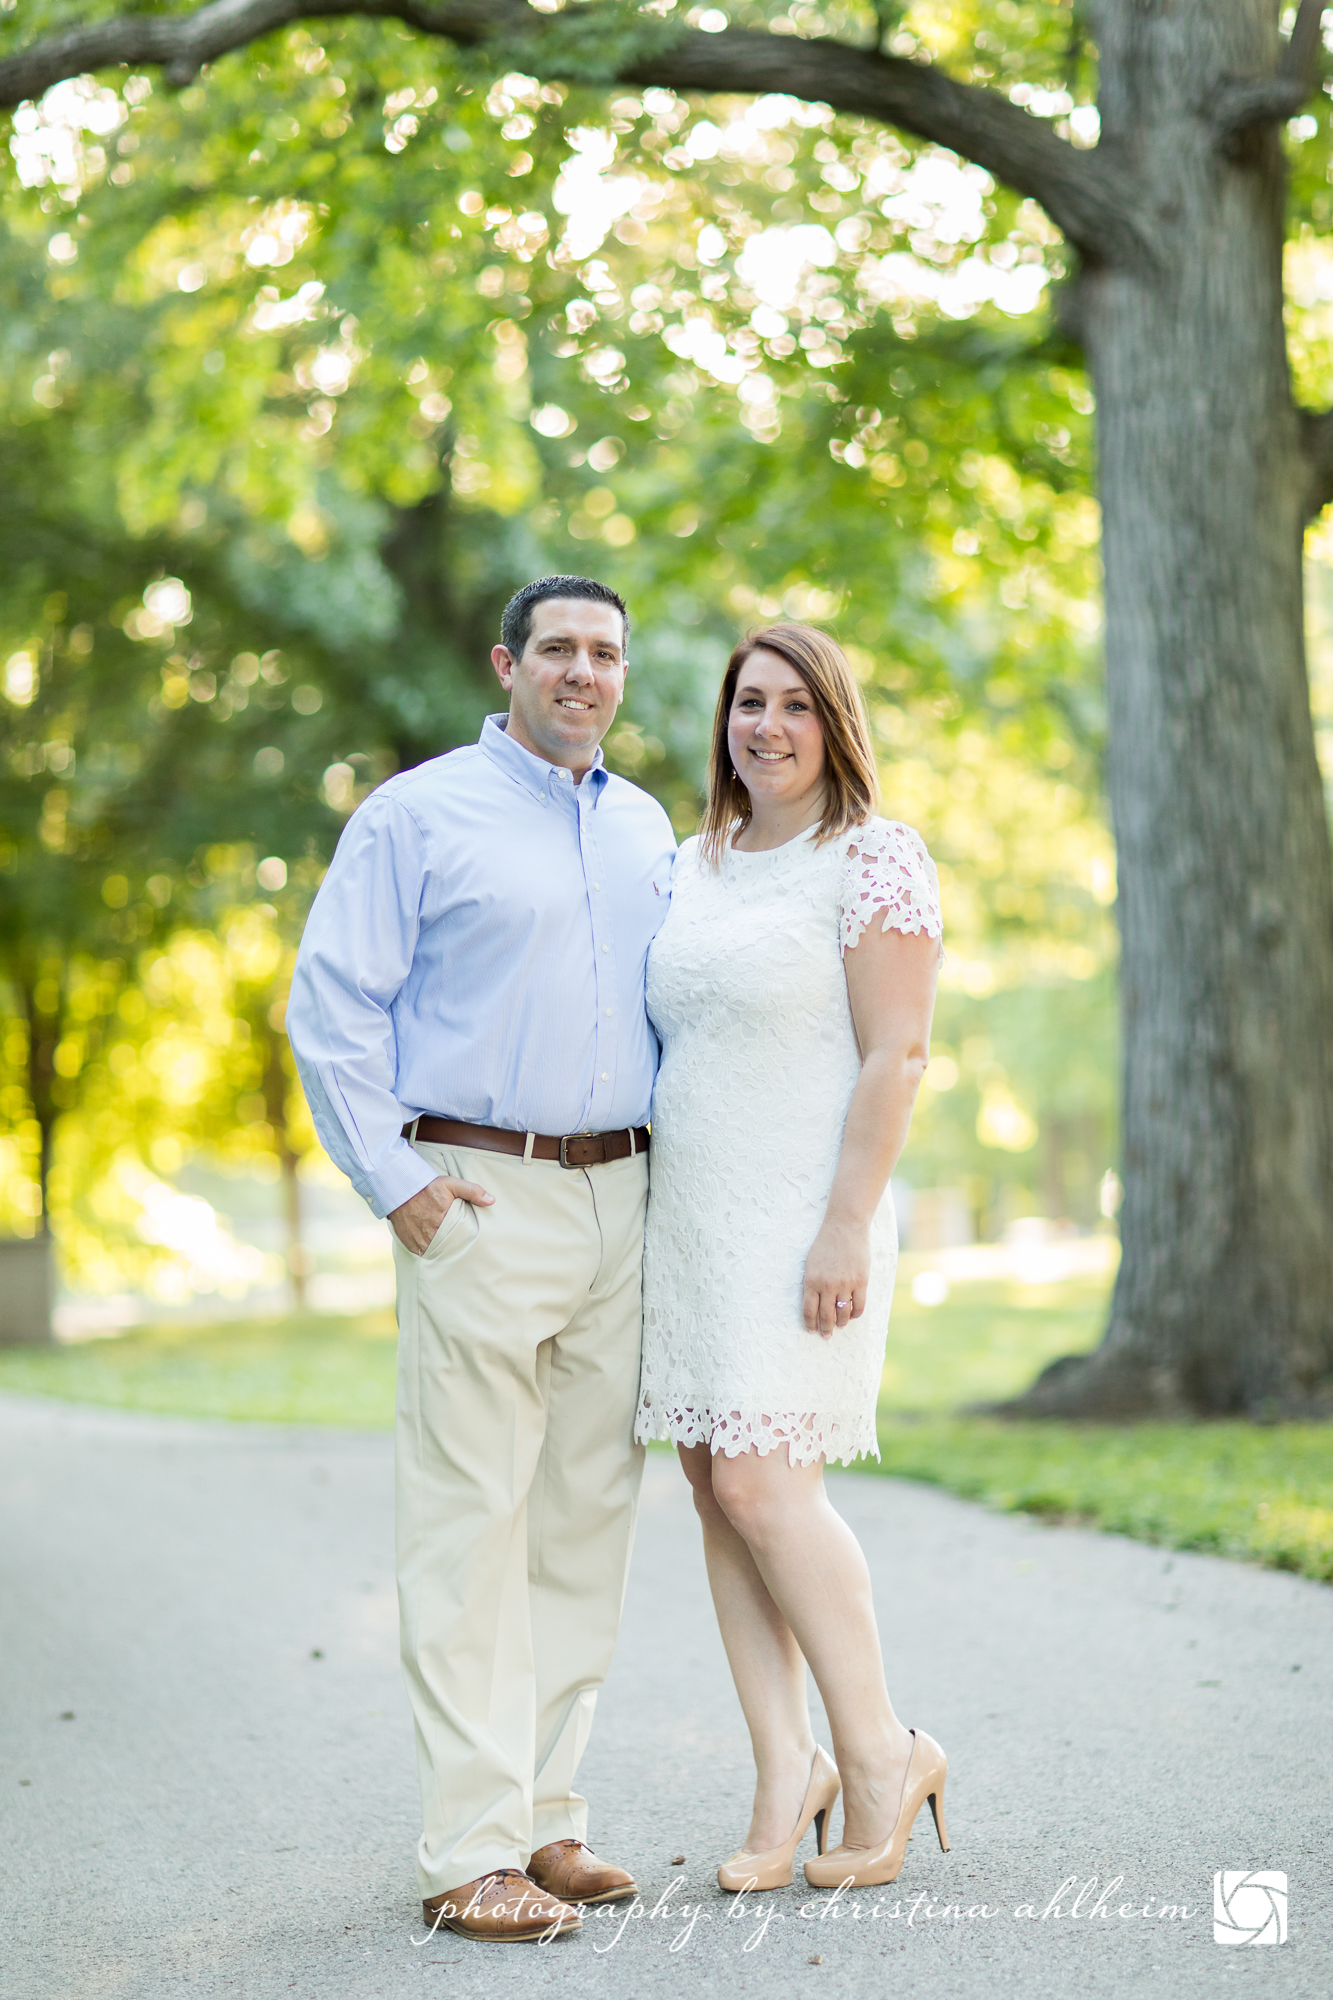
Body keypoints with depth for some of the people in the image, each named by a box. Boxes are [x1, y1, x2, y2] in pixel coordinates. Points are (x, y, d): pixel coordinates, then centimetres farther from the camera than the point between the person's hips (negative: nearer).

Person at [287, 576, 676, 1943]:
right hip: (481, 1200, -6)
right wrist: (395, 1181, -9)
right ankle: (470, 1854, -4)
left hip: (618, 1200, 6)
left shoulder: (646, 830, 17)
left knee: (586, 1520, 8)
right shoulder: (418, 814, -1)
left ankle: (545, 1819, 17)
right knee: (472, 1526, -7)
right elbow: (330, 1006, -4)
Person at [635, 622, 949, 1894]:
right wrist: (646, 1221, 15)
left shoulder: (874, 860, -6)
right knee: (715, 1493, 4)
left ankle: (879, 1752, 3)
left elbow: (894, 1058, -12)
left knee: (761, 1483, -13)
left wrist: (846, 1228, -19)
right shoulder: (693, 866, 15)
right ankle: (785, 1773, 11)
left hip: (801, 1222, -7)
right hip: (686, 1219, 7)